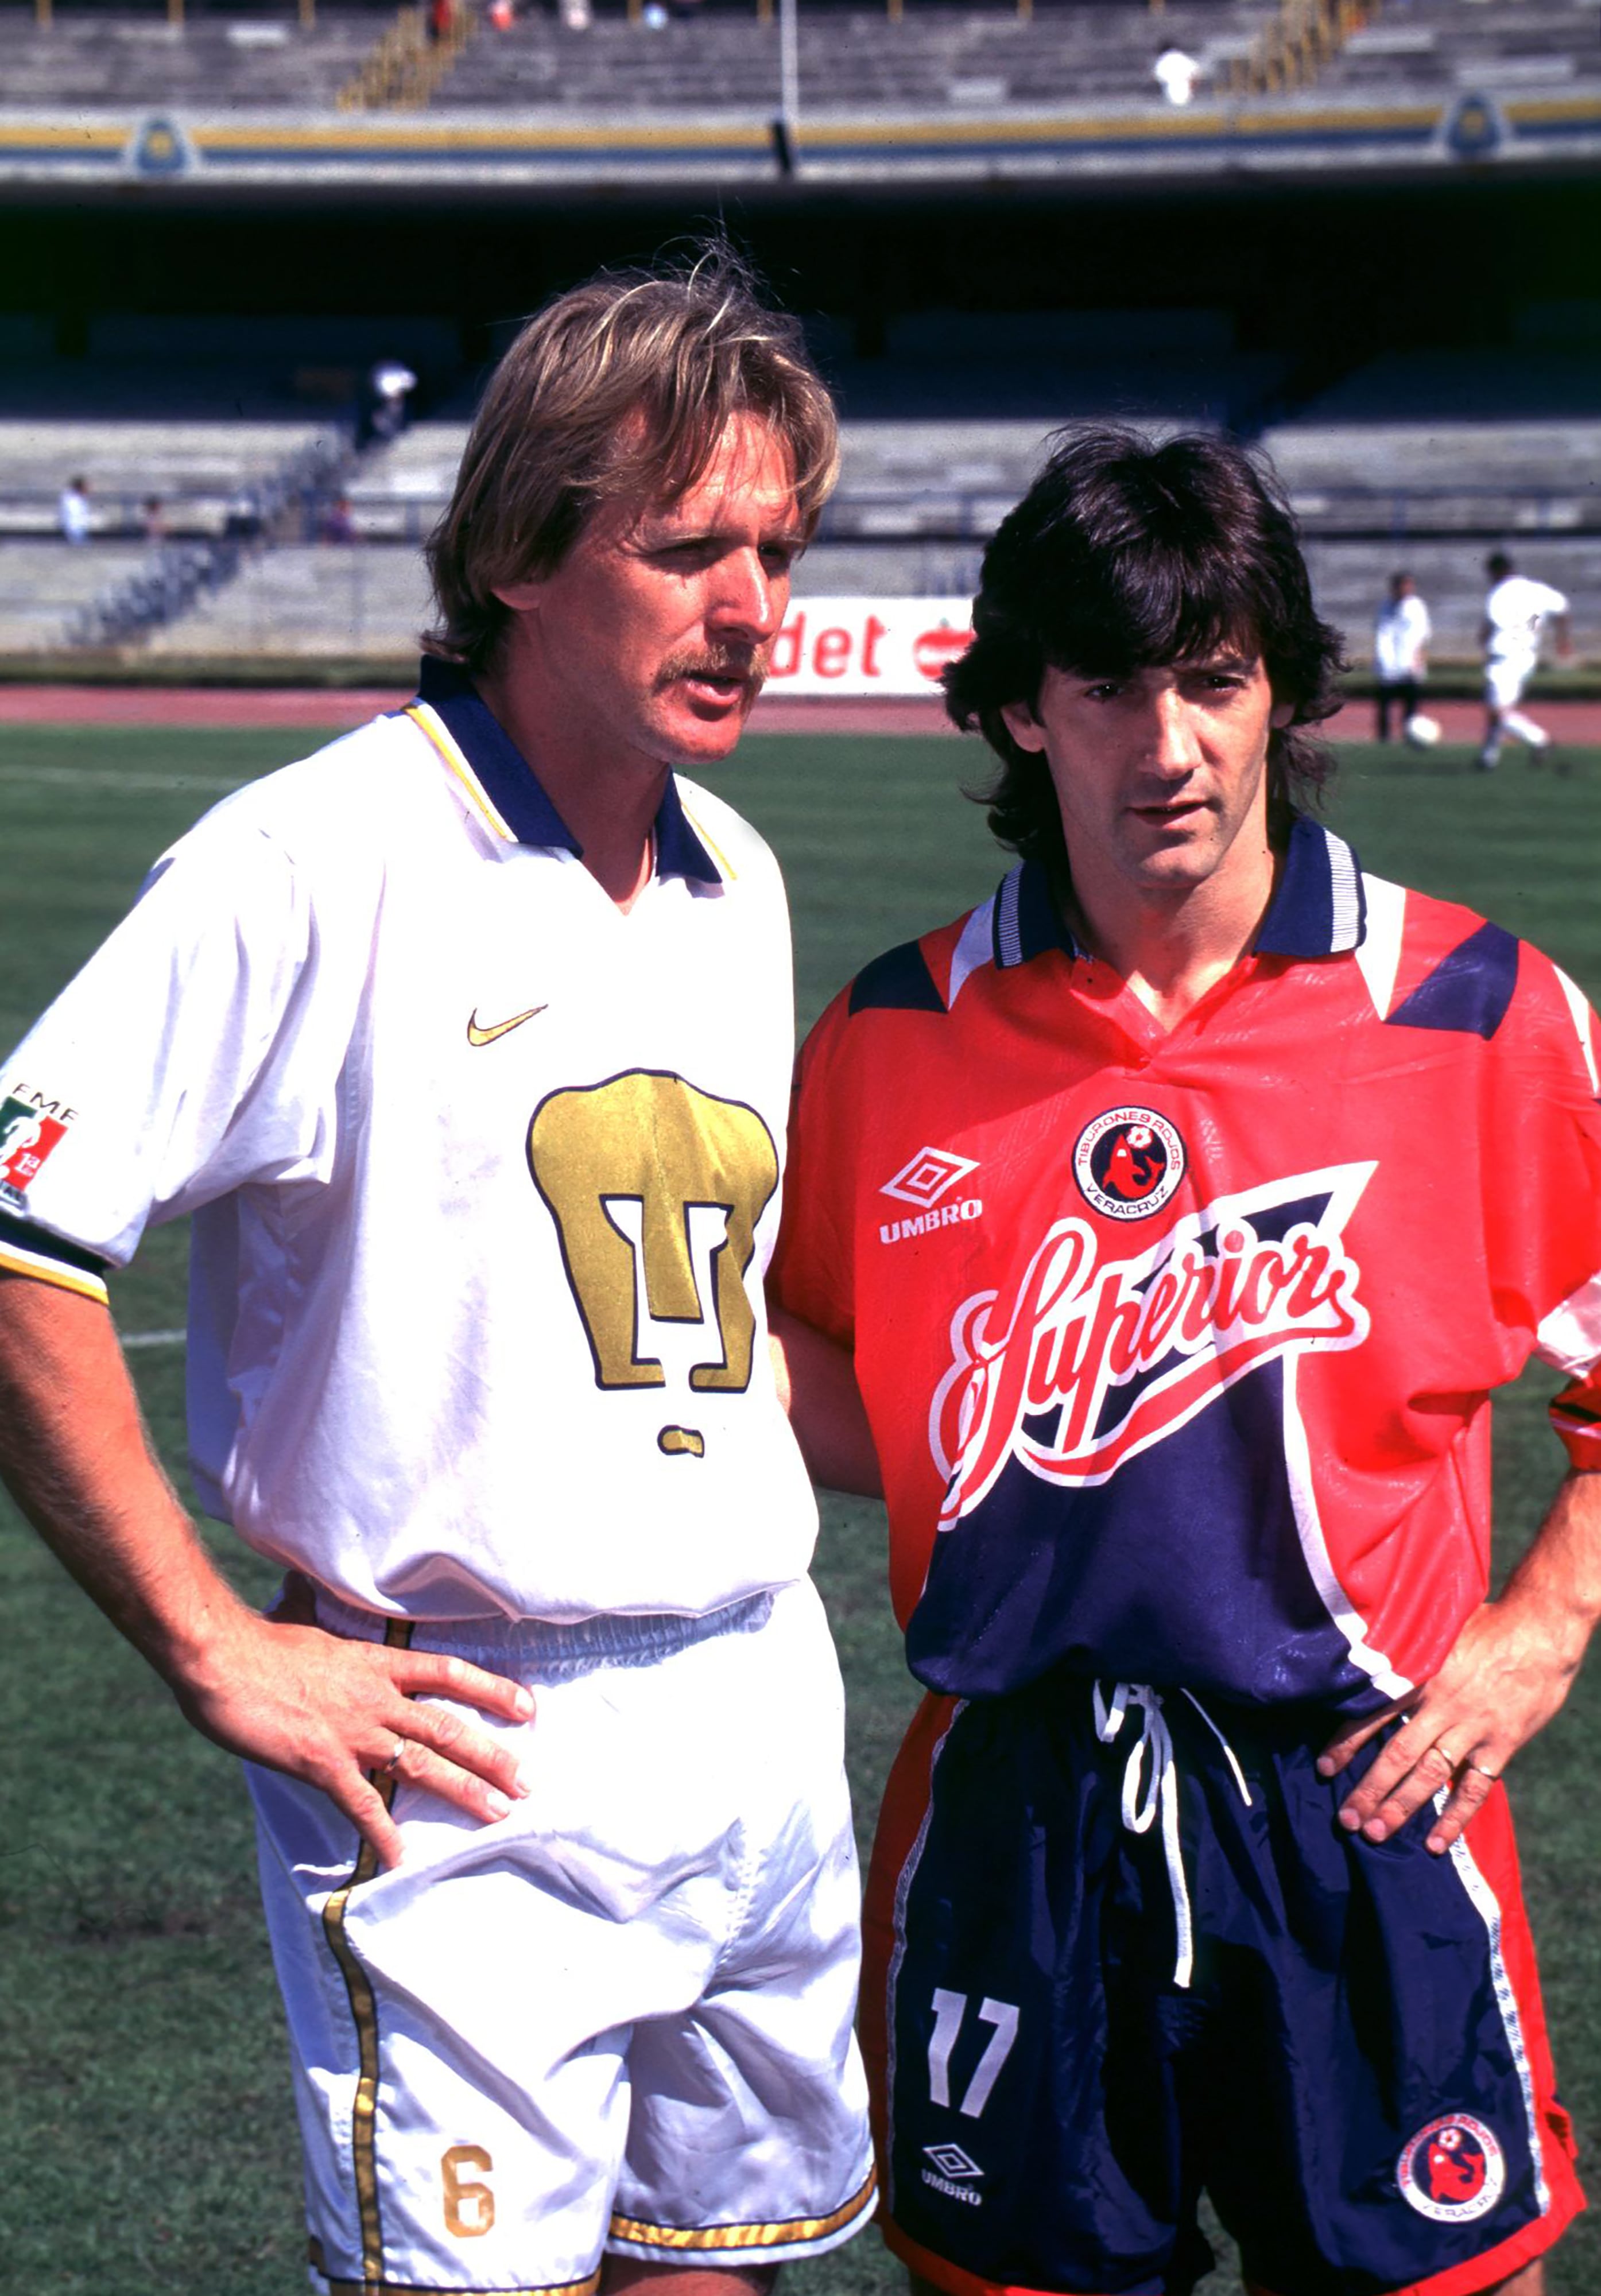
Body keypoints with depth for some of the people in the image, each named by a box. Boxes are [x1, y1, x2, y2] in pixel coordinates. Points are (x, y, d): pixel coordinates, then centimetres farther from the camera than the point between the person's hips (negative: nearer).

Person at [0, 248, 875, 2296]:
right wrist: (220, 1653, -15)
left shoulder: (738, 885, 11)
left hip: (770, 1728, 7)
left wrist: (755, 1547, 13)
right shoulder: (316, 863, -13)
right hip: (477, 1764, -7)